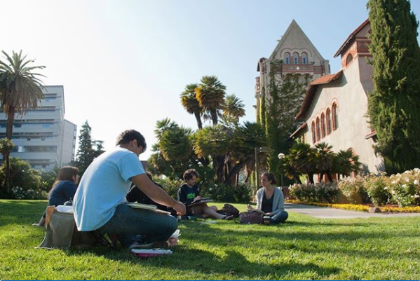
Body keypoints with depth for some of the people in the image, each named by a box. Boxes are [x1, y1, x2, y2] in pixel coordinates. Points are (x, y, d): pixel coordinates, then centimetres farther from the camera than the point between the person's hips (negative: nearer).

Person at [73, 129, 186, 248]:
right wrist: (175, 204, 11)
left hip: (85, 219, 10)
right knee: (170, 223, -10)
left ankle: (131, 242, 11)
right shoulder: (127, 155, -5)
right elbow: (151, 191, -7)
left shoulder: (105, 156, 24)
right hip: (105, 218, -10)